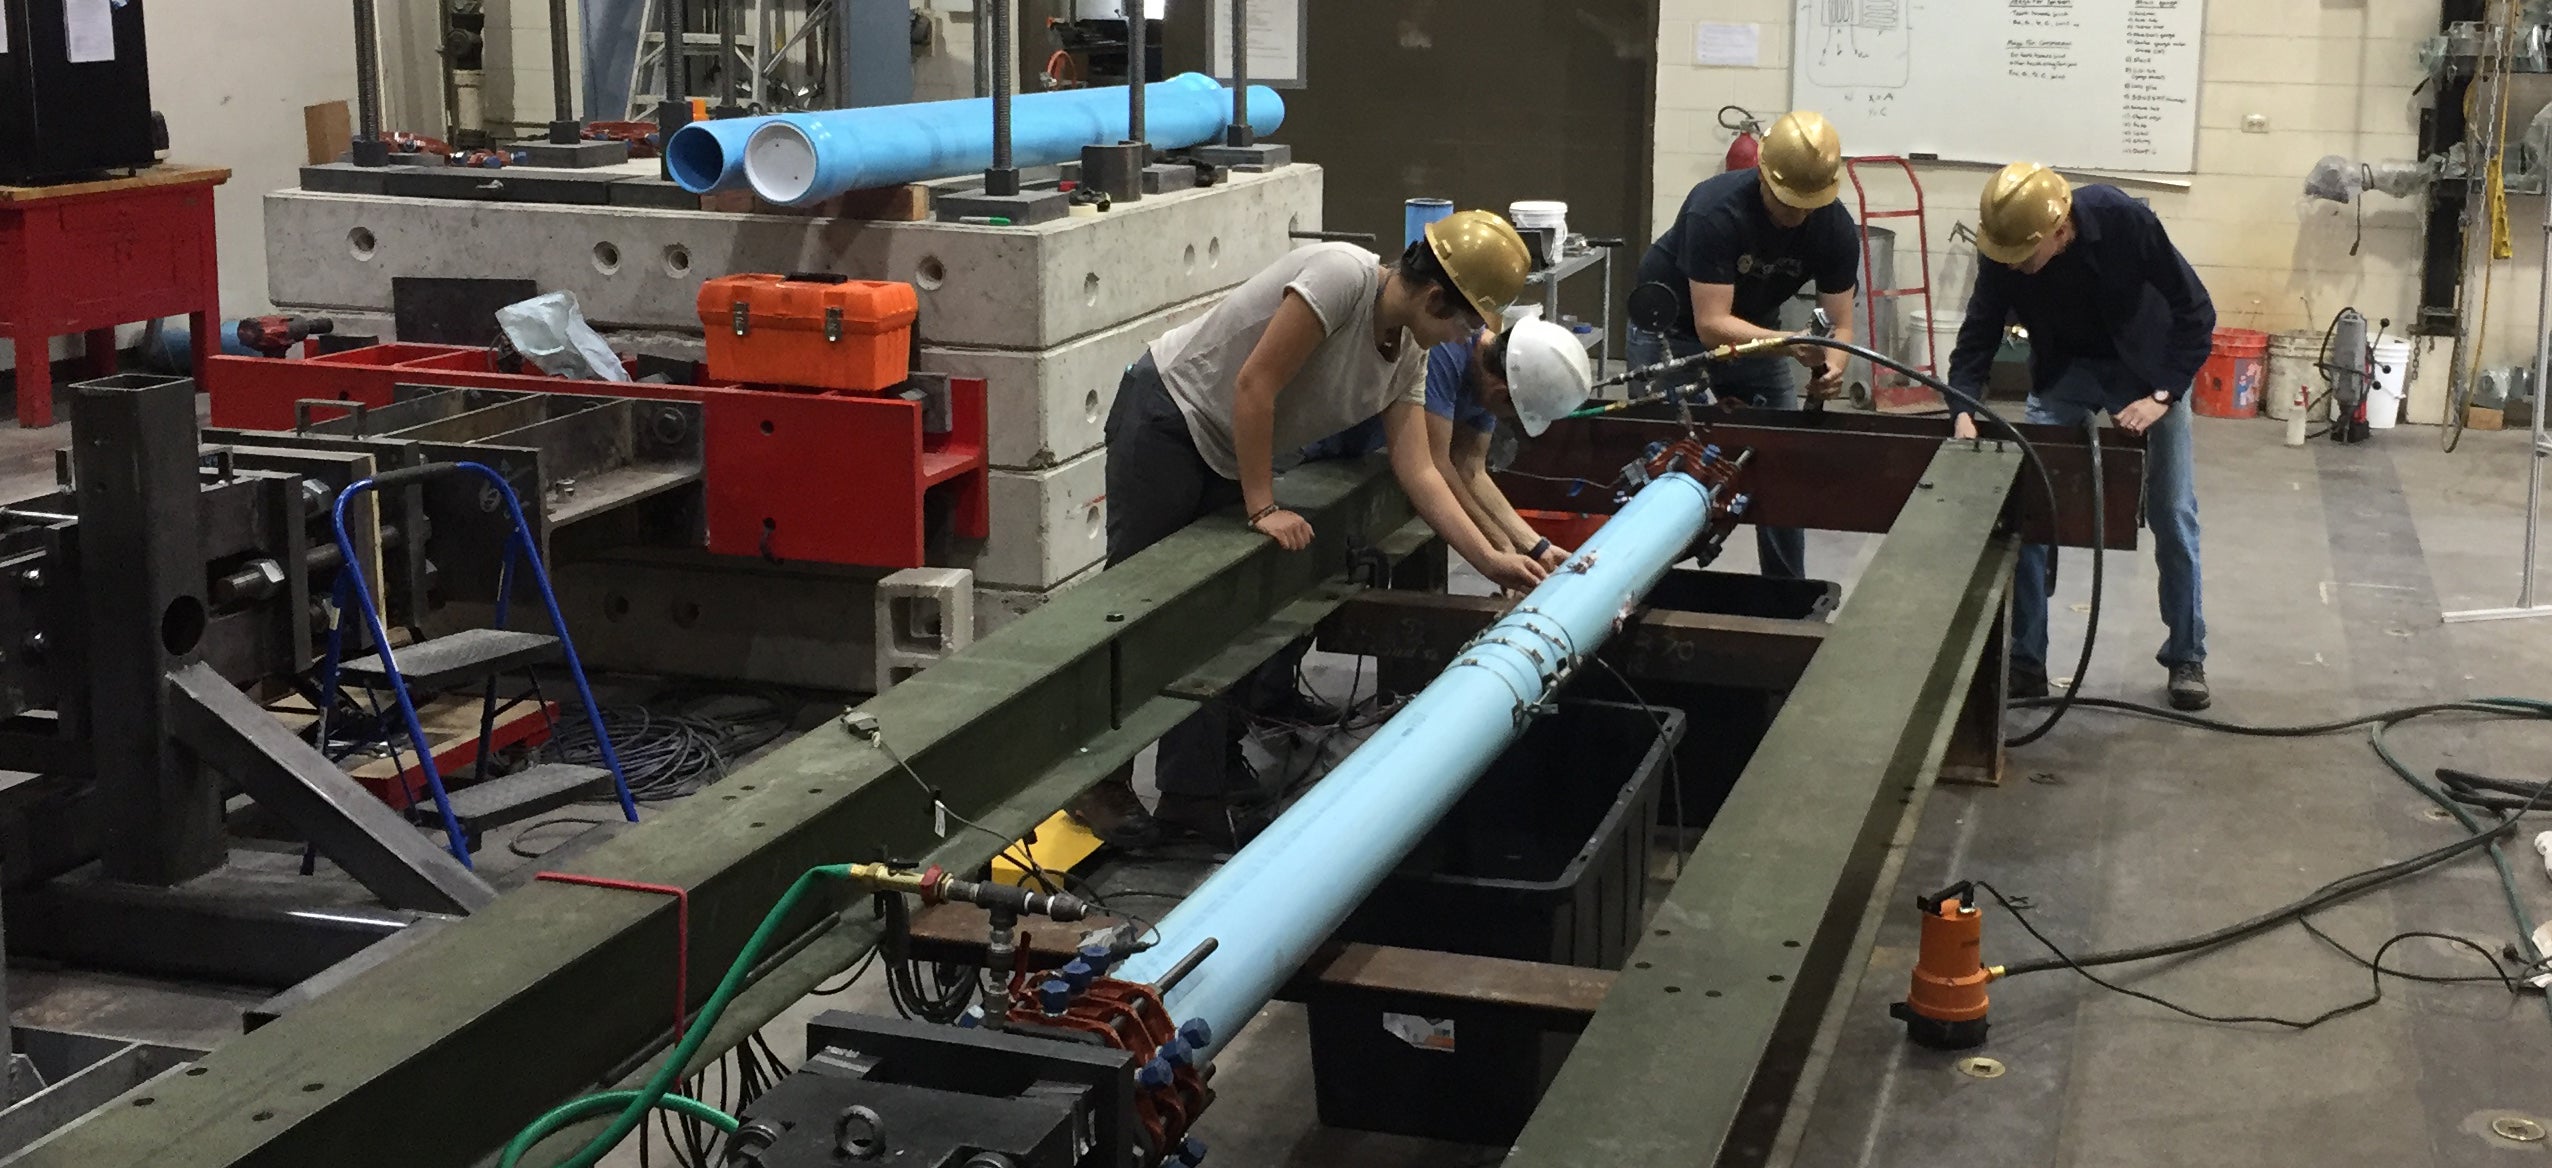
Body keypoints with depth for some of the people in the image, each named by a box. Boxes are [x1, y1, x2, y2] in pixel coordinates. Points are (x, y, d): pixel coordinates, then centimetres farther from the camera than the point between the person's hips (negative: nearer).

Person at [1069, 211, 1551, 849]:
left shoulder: (1409, 356, -3)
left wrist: (1491, 559, -11)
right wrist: (1263, 509, -25)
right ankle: (1101, 785, 14)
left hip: (1232, 455, 8)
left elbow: (1418, 471, -4)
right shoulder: (1343, 276, -28)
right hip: (1165, 419, -8)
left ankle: (1196, 793, 14)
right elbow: (1255, 385, -29)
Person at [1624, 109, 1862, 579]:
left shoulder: (1836, 228, -19)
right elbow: (1712, 325, -37)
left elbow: (1838, 323, -16)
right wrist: (1790, 343, -51)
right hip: (1674, 330, -4)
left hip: (1755, 333, 4)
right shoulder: (1715, 212, -34)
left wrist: (1833, 363, -39)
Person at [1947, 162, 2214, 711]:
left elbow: (2196, 312, -24)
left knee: (2174, 518, 3)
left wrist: (2162, 395, -31)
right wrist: (1964, 411, -32)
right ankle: (2025, 659, 4)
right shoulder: (2004, 251, -25)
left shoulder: (2126, 222, -33)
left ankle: (2186, 657, 18)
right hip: (2064, 368, 2)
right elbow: (1978, 337, -16)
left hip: (2147, 366, -2)